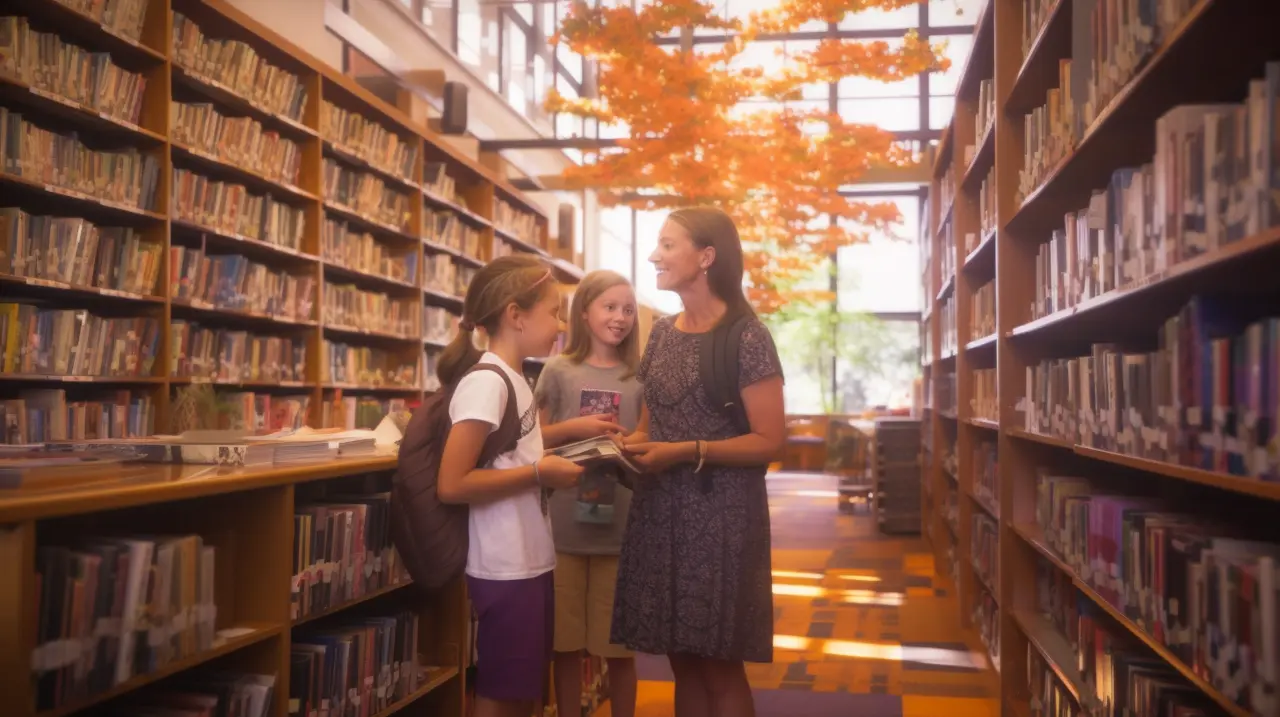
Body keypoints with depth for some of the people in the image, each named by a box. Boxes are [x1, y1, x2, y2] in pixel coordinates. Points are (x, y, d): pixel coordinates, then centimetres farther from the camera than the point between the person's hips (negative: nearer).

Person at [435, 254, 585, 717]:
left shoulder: (514, 380, 9)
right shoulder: (486, 382, -19)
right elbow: (452, 484, -24)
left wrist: (551, 463, 4)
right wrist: (539, 474, -20)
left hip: (530, 562, 9)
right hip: (506, 569, -9)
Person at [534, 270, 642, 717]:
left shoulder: (639, 377, 5)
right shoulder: (558, 371, 2)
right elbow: (535, 439, 4)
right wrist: (574, 428, -11)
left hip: (621, 529, 1)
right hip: (565, 528, 0)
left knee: (619, 646, 9)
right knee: (566, 643, 11)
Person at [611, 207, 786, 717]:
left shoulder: (747, 337, -10)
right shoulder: (662, 332, 10)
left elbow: (769, 442, -13)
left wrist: (688, 452, -21)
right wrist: (632, 443, -3)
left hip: (720, 513, -6)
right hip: (659, 509, 6)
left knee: (719, 666, 3)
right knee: (683, 661, 13)